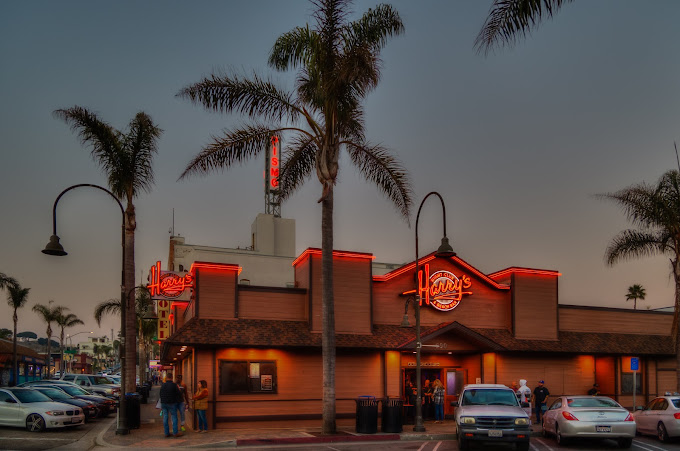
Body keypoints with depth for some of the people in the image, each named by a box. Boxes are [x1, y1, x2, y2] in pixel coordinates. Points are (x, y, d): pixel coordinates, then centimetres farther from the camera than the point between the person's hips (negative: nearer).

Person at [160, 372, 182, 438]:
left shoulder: (163, 385, 4)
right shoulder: (174, 385, -11)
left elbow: (161, 395, 12)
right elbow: (179, 394, -10)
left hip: (164, 403, 5)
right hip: (172, 403, -5)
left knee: (165, 418, 7)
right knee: (174, 417, 1)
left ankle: (166, 433, 10)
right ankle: (175, 433, 0)